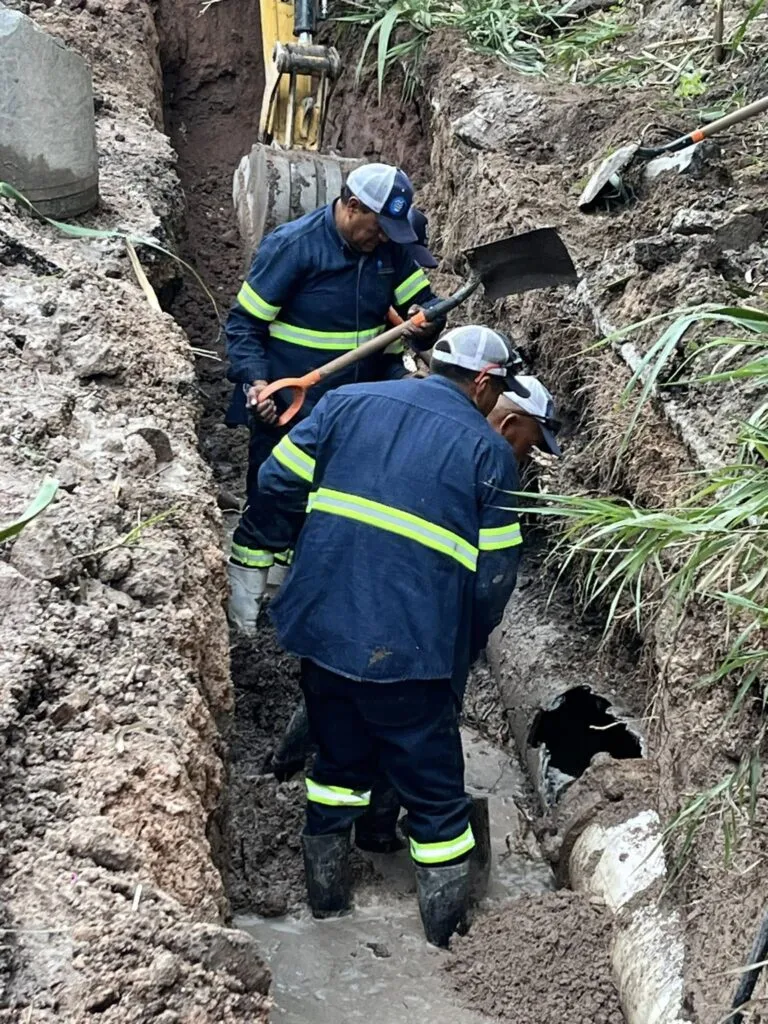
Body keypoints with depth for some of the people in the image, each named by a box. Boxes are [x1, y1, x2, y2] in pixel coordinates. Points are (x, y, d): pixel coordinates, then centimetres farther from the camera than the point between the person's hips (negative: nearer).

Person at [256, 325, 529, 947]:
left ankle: (326, 894, 38)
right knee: (433, 785, 14)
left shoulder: (348, 402, 6)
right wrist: (469, 644, 13)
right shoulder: (488, 450, -3)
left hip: (321, 626, 4)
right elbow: (495, 571, -4)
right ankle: (449, 929, 26)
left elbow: (278, 481, 6)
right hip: (410, 652, -4)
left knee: (339, 760, 25)